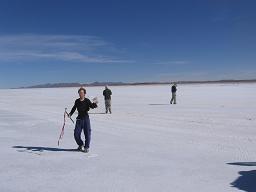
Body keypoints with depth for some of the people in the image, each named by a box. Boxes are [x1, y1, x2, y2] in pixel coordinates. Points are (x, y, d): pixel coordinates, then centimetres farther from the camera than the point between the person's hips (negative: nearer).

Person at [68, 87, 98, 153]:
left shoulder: (87, 101, -6)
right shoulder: (77, 101, 6)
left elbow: (92, 106, -20)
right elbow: (74, 108, 20)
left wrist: (94, 104, -40)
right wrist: (70, 114, 7)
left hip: (86, 118, -3)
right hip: (79, 119, 4)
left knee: (87, 133, -1)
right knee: (76, 134, 4)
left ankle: (86, 147, 13)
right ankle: (81, 145, 29)